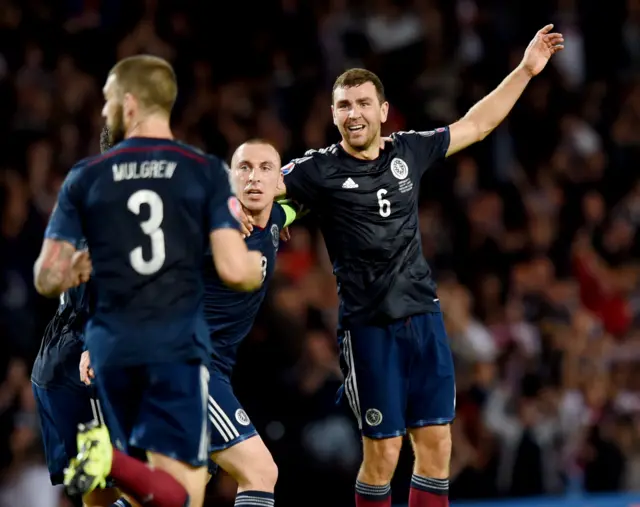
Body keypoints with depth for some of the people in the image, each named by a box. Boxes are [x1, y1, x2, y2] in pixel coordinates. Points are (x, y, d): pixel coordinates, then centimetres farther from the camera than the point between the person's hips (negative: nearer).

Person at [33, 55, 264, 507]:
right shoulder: (207, 172, 0)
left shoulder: (86, 177, 5)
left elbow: (48, 280, 4)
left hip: (111, 347, 3)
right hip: (178, 347, -3)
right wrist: (257, 267, 16)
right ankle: (112, 462, -36)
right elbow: (235, 271, -7)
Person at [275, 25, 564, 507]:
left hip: (424, 317, 4)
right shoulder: (319, 170, -6)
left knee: (436, 445, 3)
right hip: (368, 327, -4)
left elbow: (474, 126, 19)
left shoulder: (408, 151, 7)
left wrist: (525, 70, 19)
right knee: (383, 452, -4)